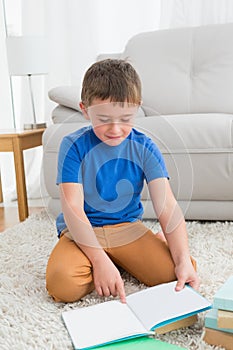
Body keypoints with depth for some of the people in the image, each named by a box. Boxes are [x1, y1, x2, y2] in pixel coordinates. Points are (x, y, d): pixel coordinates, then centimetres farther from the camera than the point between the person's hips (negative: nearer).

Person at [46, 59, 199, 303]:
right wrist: (99, 260, -28)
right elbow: (72, 207, -19)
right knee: (62, 284, -30)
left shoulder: (144, 148, -6)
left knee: (173, 272, -20)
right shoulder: (74, 146, -13)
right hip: (82, 230, -1)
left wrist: (184, 260, -24)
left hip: (128, 227, 1)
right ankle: (117, 261, -1)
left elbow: (167, 206, -12)